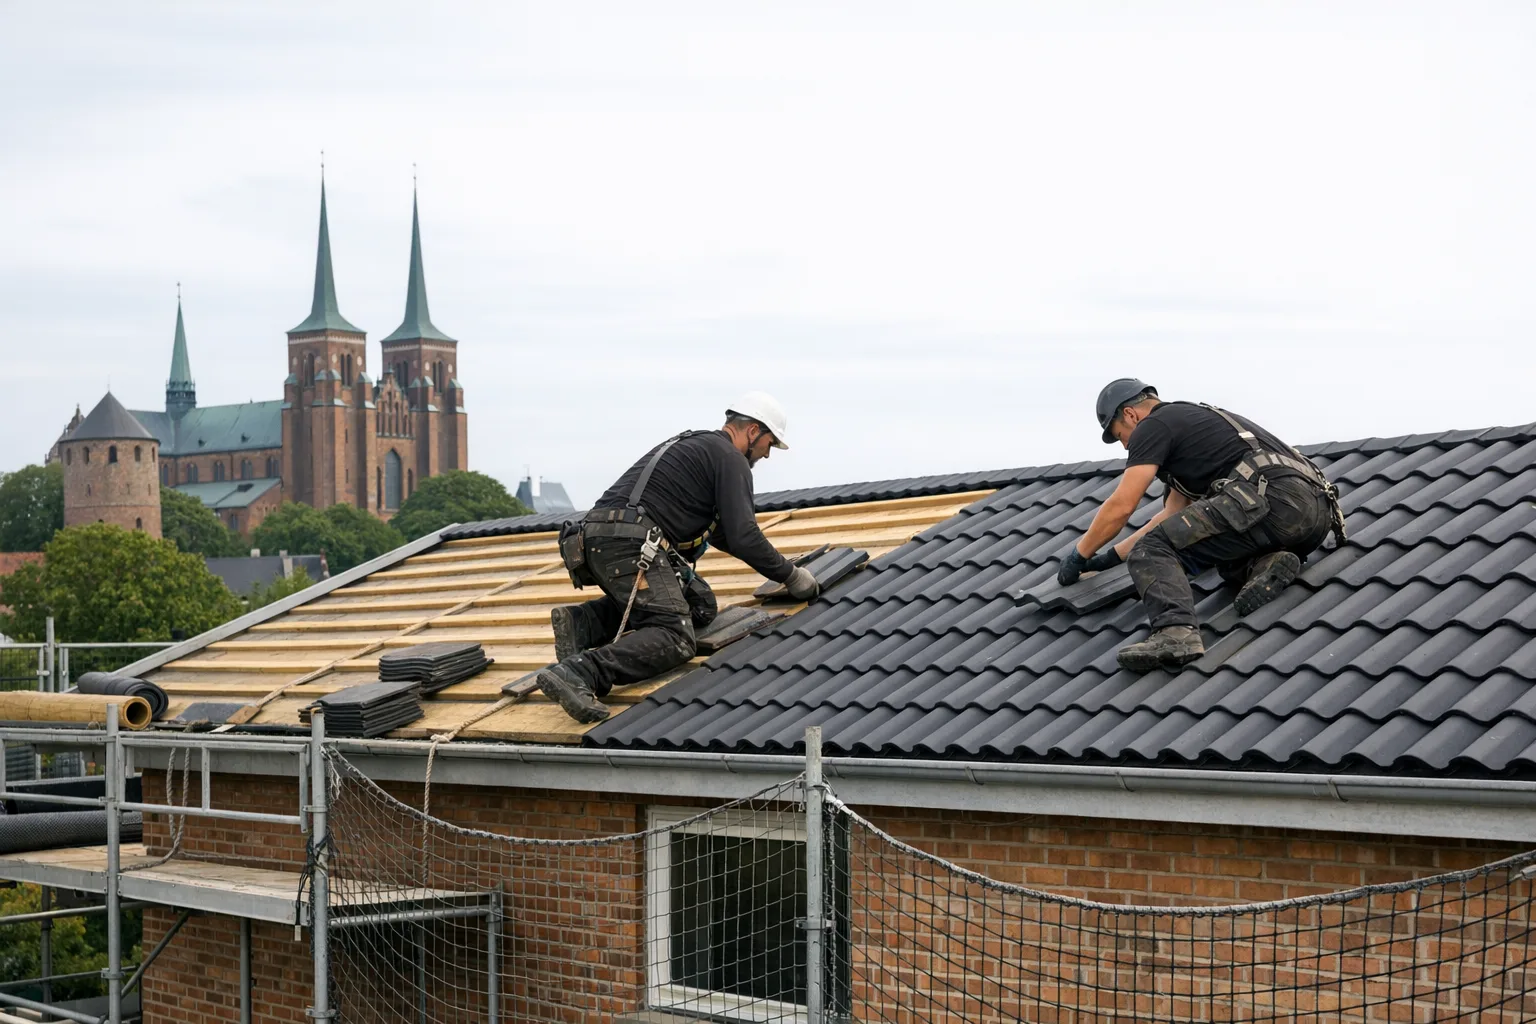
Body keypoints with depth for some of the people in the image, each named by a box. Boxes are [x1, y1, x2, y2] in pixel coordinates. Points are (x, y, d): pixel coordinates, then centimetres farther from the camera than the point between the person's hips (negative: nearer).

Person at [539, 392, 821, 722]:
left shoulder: (695, 444, 32)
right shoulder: (731, 459, 2)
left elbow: (722, 533, 41)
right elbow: (743, 536, -6)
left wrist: (779, 564, 41)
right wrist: (790, 576, 7)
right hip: (630, 543, -9)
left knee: (700, 604, 16)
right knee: (674, 638, -16)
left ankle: (583, 622, 1)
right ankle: (578, 673, -37)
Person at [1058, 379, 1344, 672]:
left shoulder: (1154, 426, 9)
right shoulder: (1193, 419, 36)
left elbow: (1121, 506, 4)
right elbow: (1172, 516, 41)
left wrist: (1079, 556, 18)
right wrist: (1112, 556, 44)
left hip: (1269, 499, -9)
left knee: (1152, 552, -7)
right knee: (1229, 558, 33)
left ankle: (1175, 631, -33)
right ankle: (1268, 565, 0)